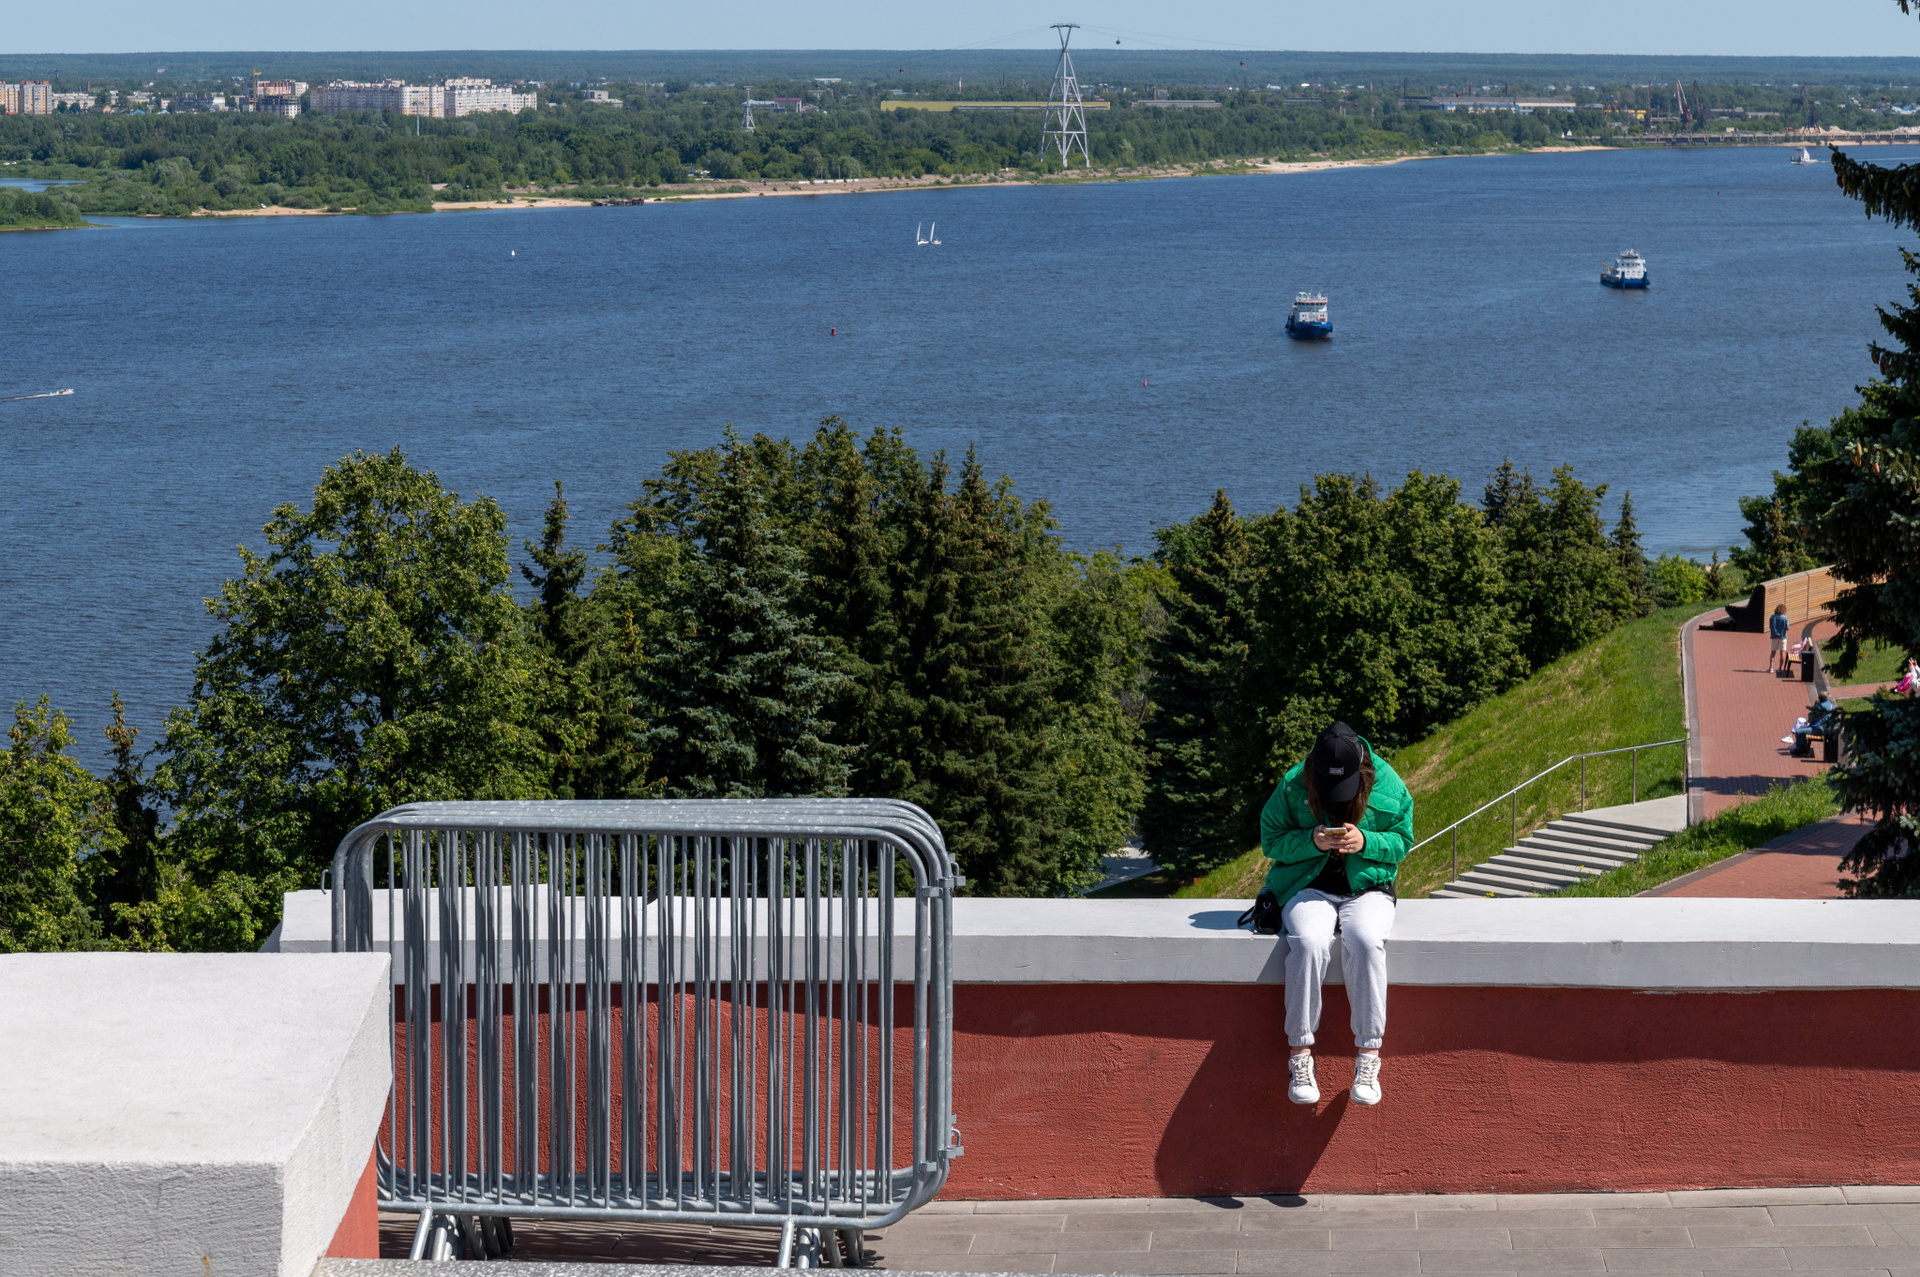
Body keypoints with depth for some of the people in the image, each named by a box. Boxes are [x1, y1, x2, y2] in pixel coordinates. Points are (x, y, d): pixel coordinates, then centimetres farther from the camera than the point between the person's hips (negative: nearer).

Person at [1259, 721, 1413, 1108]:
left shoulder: (1388, 786, -3)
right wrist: (1312, 841, -18)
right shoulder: (1292, 786, -5)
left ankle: (1368, 1055, -29)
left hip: (1367, 889, 0)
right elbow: (1271, 840, 1)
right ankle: (1300, 1054, -26)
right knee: (1308, 943, -35)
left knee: (1365, 941, -35)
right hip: (1309, 888, 0)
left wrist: (1365, 841, -16)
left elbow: (1402, 841, 5)